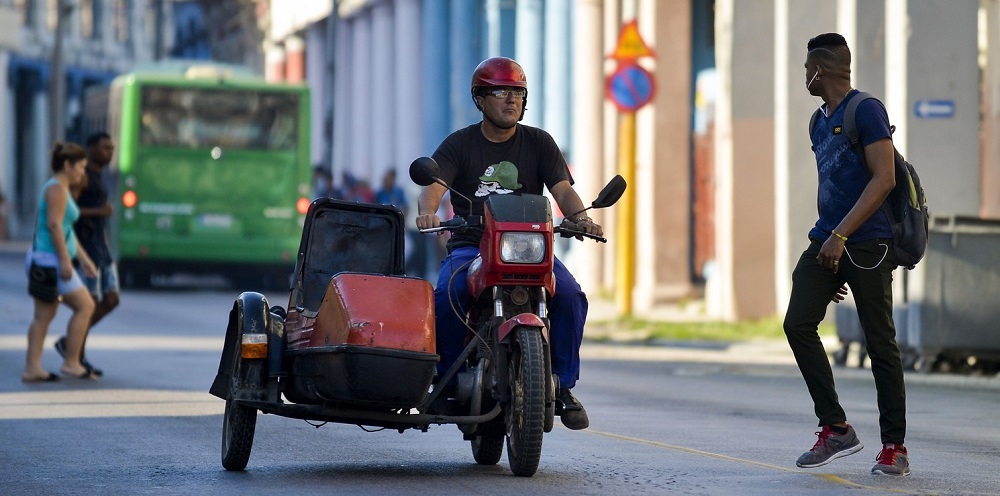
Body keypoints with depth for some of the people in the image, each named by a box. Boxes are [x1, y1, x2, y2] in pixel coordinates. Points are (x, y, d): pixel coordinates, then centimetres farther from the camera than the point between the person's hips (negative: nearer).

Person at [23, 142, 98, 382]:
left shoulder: (60, 189, 18)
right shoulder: (57, 188, -13)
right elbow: (54, 225, -21)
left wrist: (83, 258, 22)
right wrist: (65, 260, -24)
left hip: (44, 260, 10)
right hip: (50, 259, -10)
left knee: (44, 315, 8)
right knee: (85, 306, -6)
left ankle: (32, 368, 6)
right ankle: (71, 362, -2)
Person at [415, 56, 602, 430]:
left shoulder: (539, 143, 11)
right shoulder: (460, 144, 7)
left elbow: (563, 189, -1)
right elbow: (433, 185, -8)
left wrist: (580, 217, -23)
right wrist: (427, 211, -32)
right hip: (471, 245, -1)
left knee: (569, 295, -27)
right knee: (447, 295, -32)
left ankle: (563, 385, -11)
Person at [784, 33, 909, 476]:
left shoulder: (866, 111, -8)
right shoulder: (820, 123, 17)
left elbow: (883, 179, -16)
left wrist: (841, 235, -20)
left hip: (867, 244, -8)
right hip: (827, 240, 8)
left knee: (880, 342, -3)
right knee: (798, 324, -8)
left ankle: (894, 446, 4)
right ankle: (835, 429, -4)